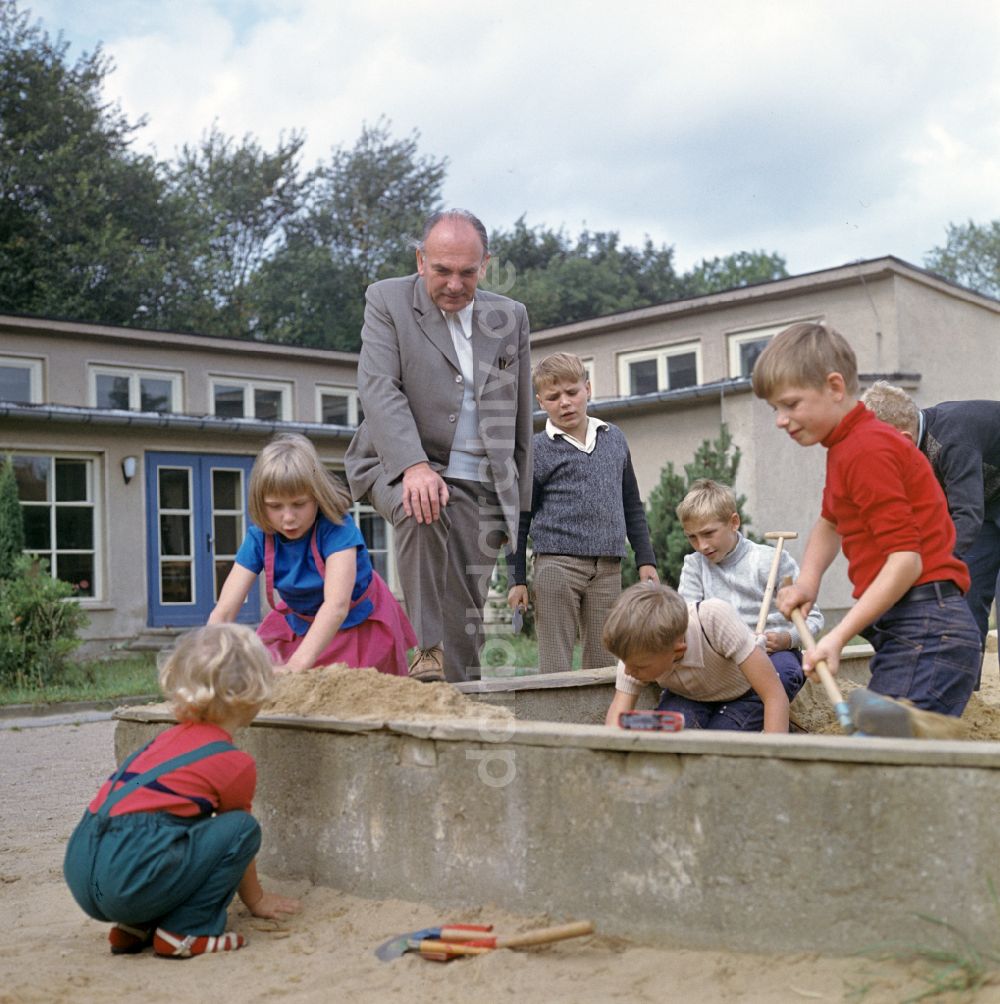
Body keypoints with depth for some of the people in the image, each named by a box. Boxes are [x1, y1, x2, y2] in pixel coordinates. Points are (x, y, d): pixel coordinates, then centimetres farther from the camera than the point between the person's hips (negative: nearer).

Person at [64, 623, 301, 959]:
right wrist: (257, 900, 36)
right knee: (243, 829, 1)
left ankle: (133, 928, 18)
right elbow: (238, 838, 16)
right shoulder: (237, 764, 1)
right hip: (132, 876, -8)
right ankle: (185, 932, 1)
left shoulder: (169, 738, 24)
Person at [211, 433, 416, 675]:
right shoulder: (259, 538, -18)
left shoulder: (336, 527, -31)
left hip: (359, 625, -3)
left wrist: (297, 665, -57)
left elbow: (337, 604, -44)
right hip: (300, 626, 3)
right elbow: (223, 612, -26)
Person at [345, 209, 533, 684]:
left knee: (467, 612, -3)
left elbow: (518, 420, 16)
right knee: (422, 510, -36)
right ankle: (431, 649, -30)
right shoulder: (387, 300, 0)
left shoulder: (510, 317, 11)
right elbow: (378, 389, -15)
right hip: (401, 466, -3)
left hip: (480, 486, 3)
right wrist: (415, 466, -30)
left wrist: (517, 502, 15)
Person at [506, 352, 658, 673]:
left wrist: (645, 559, 14)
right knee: (556, 665, -4)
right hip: (556, 564, -4)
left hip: (608, 567, 4)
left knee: (602, 662, 6)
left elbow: (632, 506, 20)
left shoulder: (615, 439, 14)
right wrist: (517, 579, -1)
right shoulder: (536, 451, 1)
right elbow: (519, 519, 3)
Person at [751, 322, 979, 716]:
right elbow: (830, 522, 33)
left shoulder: (868, 449, -14)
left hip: (925, 631, -10)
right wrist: (807, 582, 13)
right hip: (902, 631, 10)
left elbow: (906, 559, -20)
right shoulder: (846, 447, 18)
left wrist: (837, 637, -21)